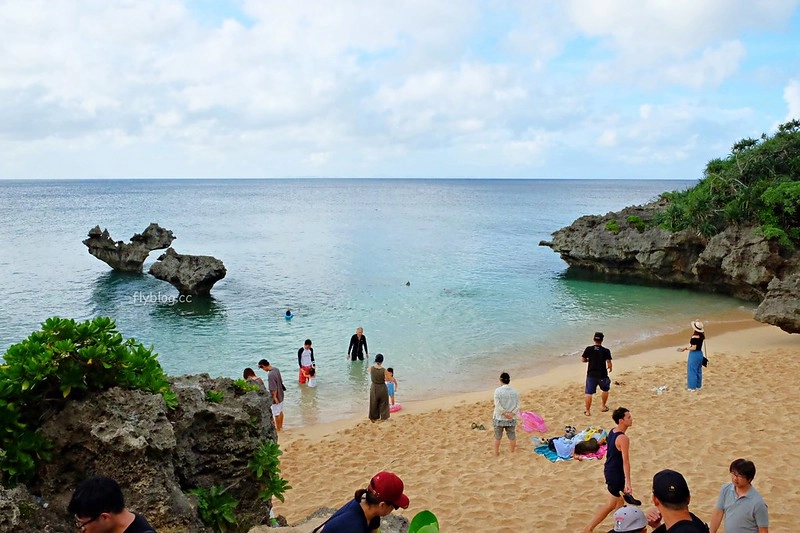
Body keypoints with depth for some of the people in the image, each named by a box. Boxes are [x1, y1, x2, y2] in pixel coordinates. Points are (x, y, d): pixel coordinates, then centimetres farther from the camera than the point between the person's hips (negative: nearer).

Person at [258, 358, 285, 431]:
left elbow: (274, 388, -27)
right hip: (280, 395, 9)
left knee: (276, 414, 8)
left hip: (276, 397, -9)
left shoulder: (270, 375, -30)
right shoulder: (276, 369, -3)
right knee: (280, 411, 22)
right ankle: (281, 426, 37)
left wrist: (275, 397, -17)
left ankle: (278, 429, 22)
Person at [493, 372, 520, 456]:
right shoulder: (515, 392, -2)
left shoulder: (497, 391, -13)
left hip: (499, 418, -2)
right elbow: (518, 405, -5)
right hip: (511, 419, 2)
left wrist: (505, 413, -10)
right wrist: (512, 414, -11)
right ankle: (512, 451, 29)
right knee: (512, 436, 16)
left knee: (497, 437, 15)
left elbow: (497, 405, -17)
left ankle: (496, 452, 26)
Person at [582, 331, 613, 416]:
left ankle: (587, 411, 2)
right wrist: (609, 368, 12)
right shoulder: (606, 351, -6)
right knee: (605, 390, 26)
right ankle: (604, 407, 32)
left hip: (591, 374, 0)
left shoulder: (588, 349, -3)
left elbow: (583, 359, 0)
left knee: (588, 393, 3)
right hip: (602, 375, 0)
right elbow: (609, 363, -9)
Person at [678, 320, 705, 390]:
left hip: (694, 355, -8)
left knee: (692, 371, 4)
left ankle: (692, 387, 12)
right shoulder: (701, 336, 2)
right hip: (700, 354, 8)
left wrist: (686, 348, -9)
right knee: (698, 371, 18)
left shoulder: (694, 337, -23)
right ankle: (698, 386, 28)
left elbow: (693, 348, -23)